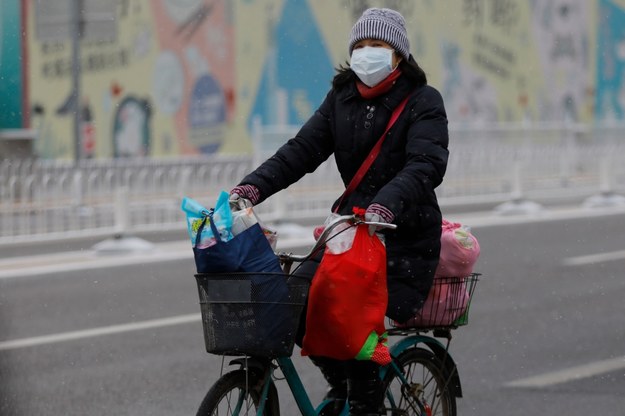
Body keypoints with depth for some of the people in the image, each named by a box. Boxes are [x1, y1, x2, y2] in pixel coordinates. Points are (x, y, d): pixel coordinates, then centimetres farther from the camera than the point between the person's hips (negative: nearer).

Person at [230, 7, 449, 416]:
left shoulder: (422, 101, -8)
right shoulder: (341, 98, 9)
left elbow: (426, 165, -23)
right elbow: (302, 149, 0)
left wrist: (386, 205, -42)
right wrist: (253, 187, -17)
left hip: (407, 236, -5)